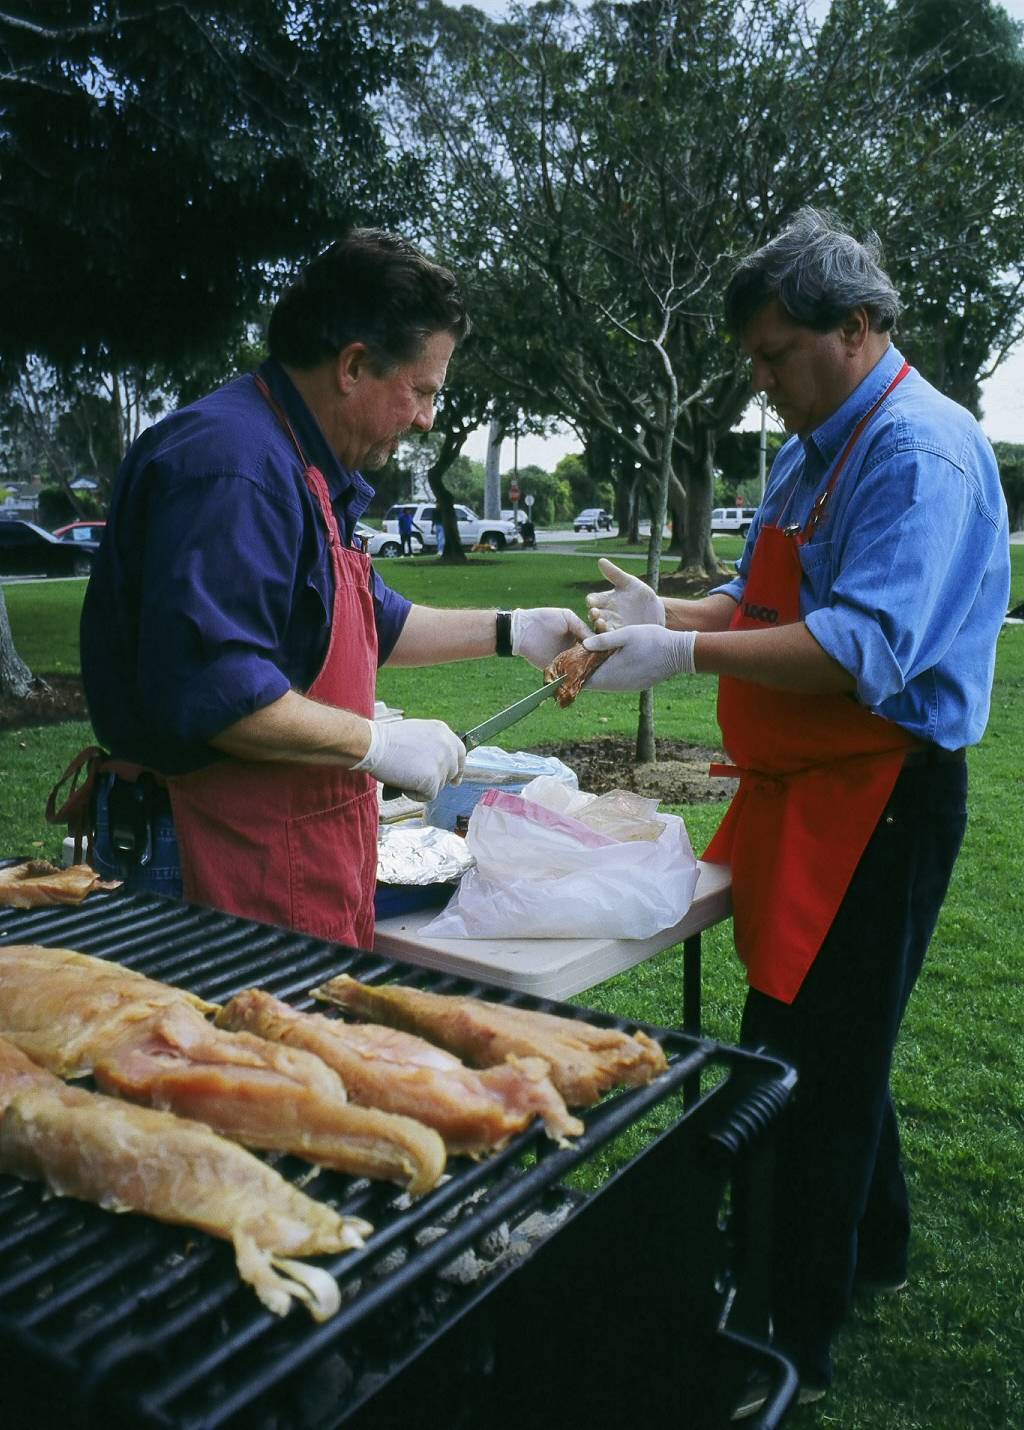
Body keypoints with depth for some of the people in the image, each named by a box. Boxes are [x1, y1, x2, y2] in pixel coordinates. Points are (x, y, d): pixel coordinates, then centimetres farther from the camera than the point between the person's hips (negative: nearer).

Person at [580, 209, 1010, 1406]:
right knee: (830, 1048, 21)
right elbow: (767, 604, 19)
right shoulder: (812, 448, 15)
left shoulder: (920, 451, -16)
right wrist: (662, 613, 2)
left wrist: (684, 655, -28)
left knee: (806, 1066, -3)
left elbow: (864, 650, -27)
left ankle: (790, 1350, 14)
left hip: (879, 800, -9)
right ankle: (870, 1249, 42)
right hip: (806, 793, 10)